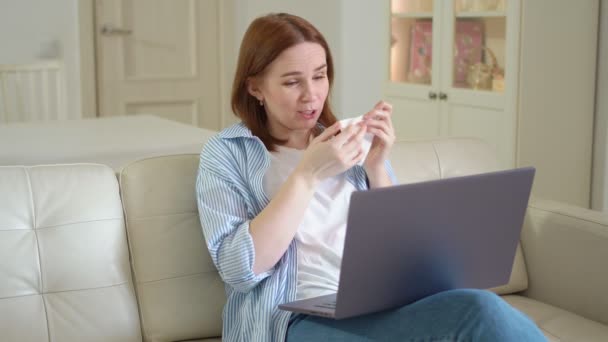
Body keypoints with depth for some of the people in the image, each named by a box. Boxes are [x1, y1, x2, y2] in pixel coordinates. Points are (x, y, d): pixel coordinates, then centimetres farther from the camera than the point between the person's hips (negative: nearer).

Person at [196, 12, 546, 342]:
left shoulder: (352, 142, 17)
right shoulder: (227, 153, 5)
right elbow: (239, 269, -9)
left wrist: (376, 169, 0)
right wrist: (307, 175, -13)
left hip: (380, 306, 5)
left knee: (479, 309, -30)